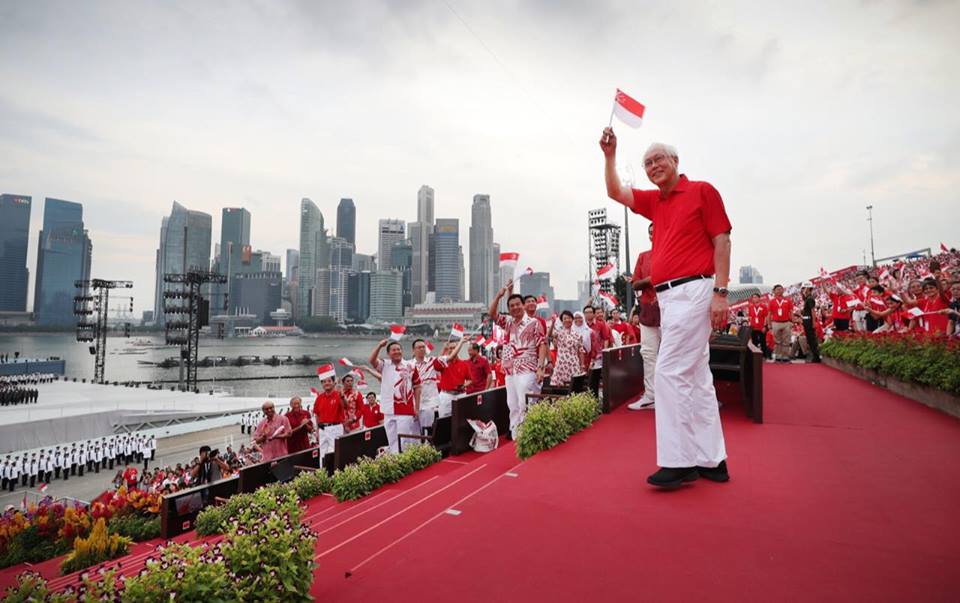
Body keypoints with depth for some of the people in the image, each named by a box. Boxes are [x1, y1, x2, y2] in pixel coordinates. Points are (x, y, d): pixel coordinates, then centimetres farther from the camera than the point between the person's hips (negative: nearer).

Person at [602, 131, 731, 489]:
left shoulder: (702, 191, 1)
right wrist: (610, 155, 10)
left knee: (670, 372, -12)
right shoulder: (655, 202, 19)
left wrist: (720, 292, -13)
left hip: (693, 291, -8)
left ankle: (679, 462, -5)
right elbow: (615, 192, 23)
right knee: (695, 377, 9)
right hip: (668, 296, 8)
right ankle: (711, 460, 16)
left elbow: (722, 240, -5)